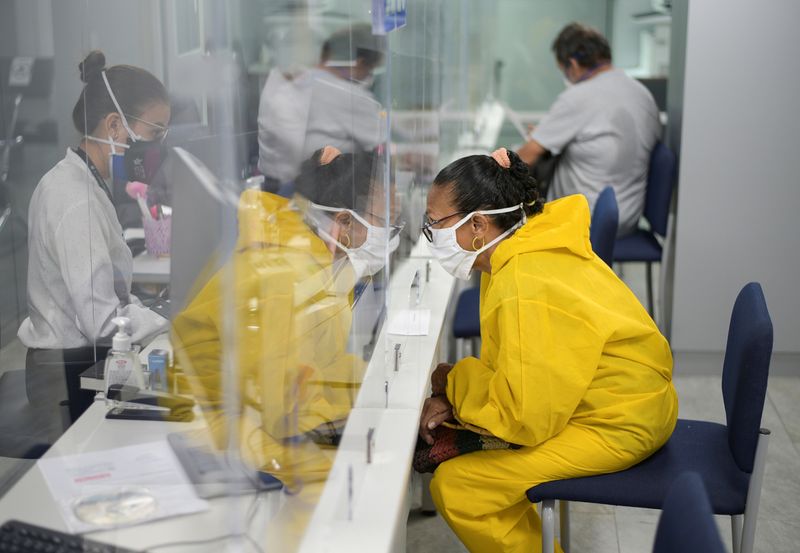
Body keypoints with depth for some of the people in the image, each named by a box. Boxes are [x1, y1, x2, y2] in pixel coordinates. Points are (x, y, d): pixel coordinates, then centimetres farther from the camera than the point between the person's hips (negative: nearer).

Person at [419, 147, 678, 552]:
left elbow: (525, 419, -25)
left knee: (454, 486, -14)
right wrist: (455, 398, -4)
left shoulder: (524, 294, -30)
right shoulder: (528, 248, 0)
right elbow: (510, 365, 10)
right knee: (451, 432, 16)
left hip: (618, 427, -10)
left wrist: (452, 382, -9)